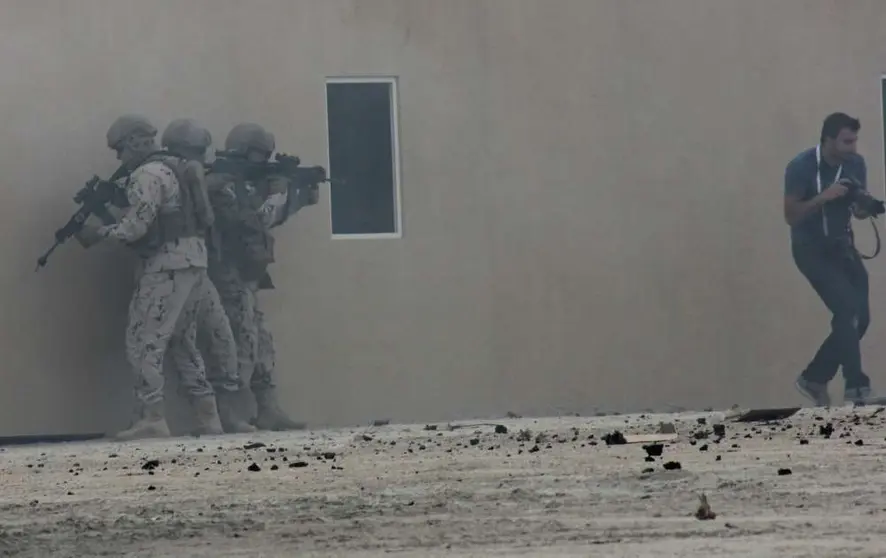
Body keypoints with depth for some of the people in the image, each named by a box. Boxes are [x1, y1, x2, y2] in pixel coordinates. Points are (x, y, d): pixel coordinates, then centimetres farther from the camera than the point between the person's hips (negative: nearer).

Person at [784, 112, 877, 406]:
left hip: (841, 244, 6)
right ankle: (856, 386, -16)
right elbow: (791, 216, -18)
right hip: (811, 248, -6)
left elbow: (859, 211, 8)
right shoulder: (801, 167, -19)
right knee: (847, 309, -20)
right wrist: (823, 197, -31)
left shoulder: (856, 164, -3)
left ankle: (814, 377, 15)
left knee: (859, 316, 2)